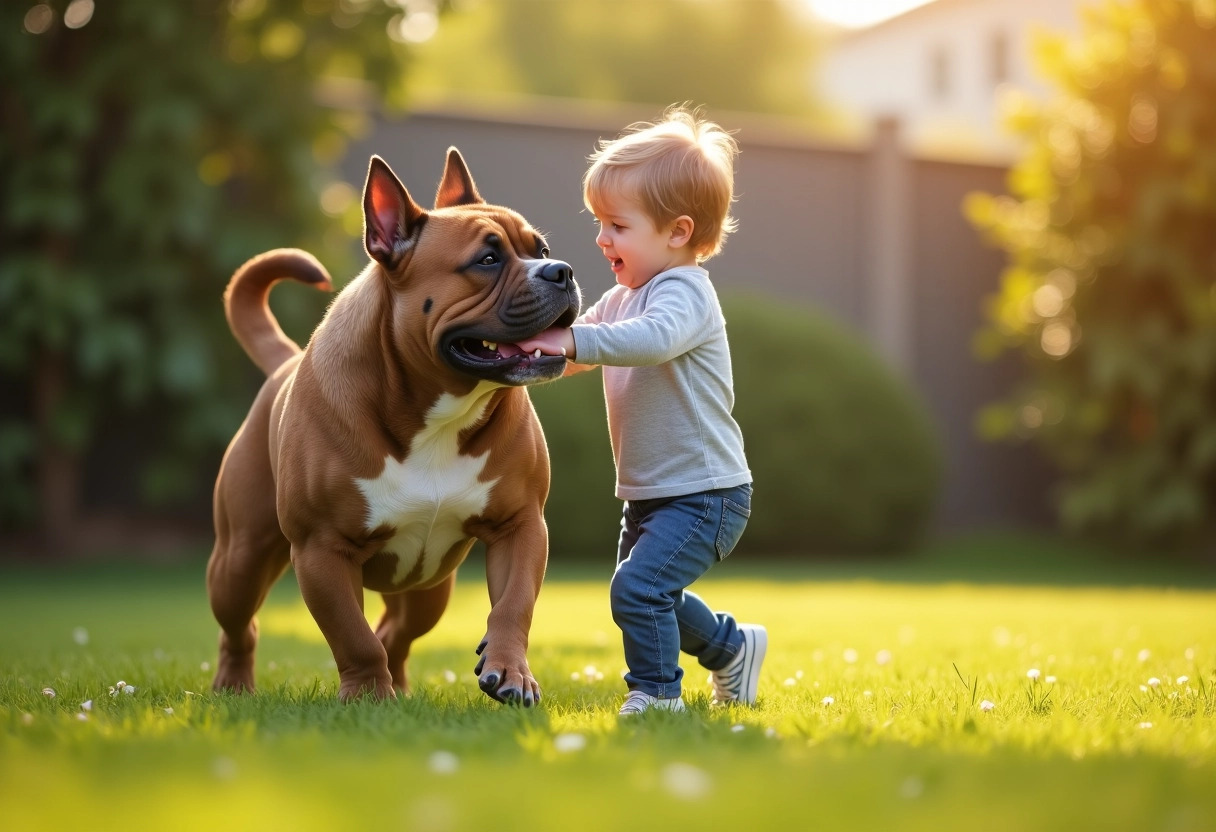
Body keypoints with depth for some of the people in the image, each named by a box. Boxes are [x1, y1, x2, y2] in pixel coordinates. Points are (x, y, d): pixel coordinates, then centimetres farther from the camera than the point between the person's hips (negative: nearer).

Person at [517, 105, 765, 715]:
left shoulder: (684, 292, -19)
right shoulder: (622, 299, 10)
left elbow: (653, 339, -41)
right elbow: (573, 354, 13)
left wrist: (571, 339, -49)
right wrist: (527, 347, -6)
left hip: (704, 494, -10)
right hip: (650, 493, 10)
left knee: (639, 586, -19)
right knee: (654, 597, 21)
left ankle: (657, 694, -1)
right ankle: (734, 648, 42)